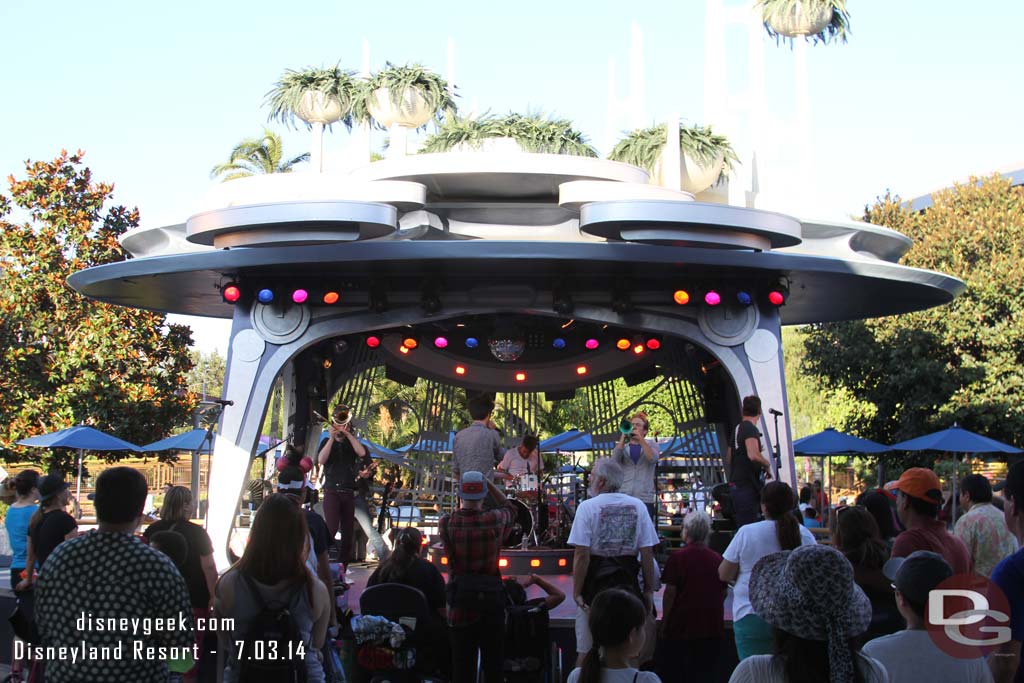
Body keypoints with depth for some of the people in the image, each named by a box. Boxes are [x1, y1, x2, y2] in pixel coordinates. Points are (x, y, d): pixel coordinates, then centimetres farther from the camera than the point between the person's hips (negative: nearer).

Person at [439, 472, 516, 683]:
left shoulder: (446, 523, -8)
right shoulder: (495, 519, -8)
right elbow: (510, 509, 14)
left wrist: (461, 507, 25)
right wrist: (490, 484, 14)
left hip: (460, 594, 0)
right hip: (491, 592, 0)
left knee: (462, 658, 7)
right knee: (493, 658, 11)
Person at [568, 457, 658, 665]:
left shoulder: (588, 507, -7)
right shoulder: (638, 506, 4)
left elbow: (581, 554, -12)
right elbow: (647, 552, 3)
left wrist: (577, 591, -6)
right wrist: (649, 590, 10)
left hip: (595, 580, -3)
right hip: (629, 583, 3)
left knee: (586, 650, 4)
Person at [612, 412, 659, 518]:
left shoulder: (651, 444, 13)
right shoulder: (622, 446, 15)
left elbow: (653, 459, -8)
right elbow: (614, 460, -6)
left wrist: (640, 439, -14)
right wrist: (623, 438, -12)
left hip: (645, 499, -1)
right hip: (623, 498, 1)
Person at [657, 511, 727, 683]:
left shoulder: (678, 557, -10)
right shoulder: (717, 559, 1)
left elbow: (670, 593, -10)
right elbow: (723, 594, 9)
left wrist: (664, 621, 0)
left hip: (681, 624, -3)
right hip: (712, 627, 4)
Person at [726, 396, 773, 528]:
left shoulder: (738, 429, 15)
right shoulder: (750, 429, -12)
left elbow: (728, 460, 23)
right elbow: (753, 455, -28)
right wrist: (767, 464, -12)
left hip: (736, 483, 9)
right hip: (746, 485, -9)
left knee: (742, 526, 14)